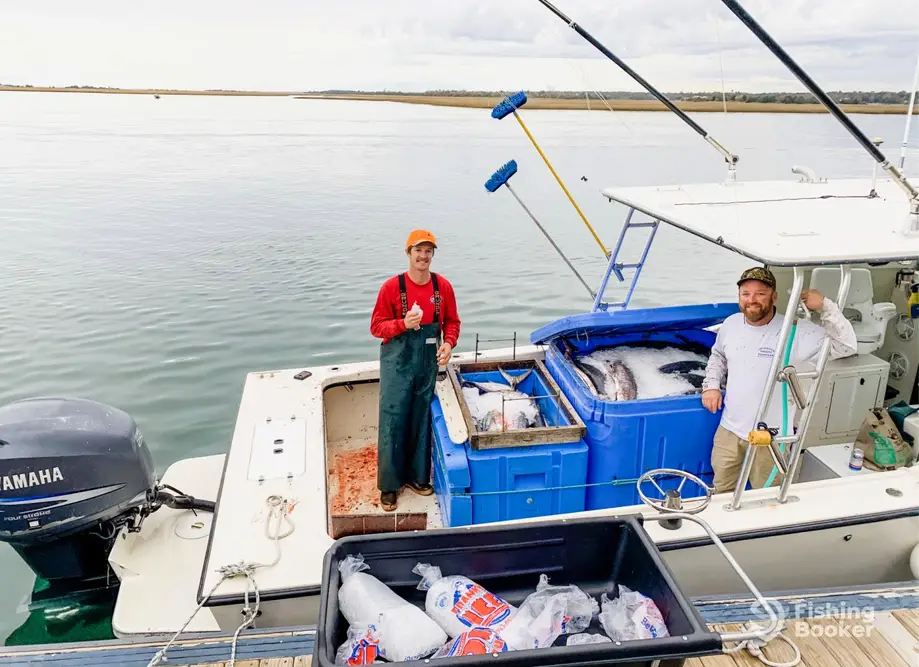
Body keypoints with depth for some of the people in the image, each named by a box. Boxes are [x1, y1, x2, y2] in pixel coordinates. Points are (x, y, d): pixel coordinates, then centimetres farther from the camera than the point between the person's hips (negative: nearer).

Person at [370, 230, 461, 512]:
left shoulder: (443, 286, -1)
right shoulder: (392, 286, -11)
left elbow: (452, 321, 9)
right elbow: (376, 326, -6)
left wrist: (449, 343, -10)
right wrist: (403, 323, -23)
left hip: (428, 361, 3)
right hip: (397, 361, -3)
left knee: (421, 419, 13)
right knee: (392, 421, 0)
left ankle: (417, 476, 29)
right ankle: (389, 484, 12)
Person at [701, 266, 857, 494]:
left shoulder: (796, 332, -18)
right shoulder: (731, 324, 0)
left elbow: (846, 346, -25)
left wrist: (825, 306, -33)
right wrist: (711, 385, 4)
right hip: (728, 429, 5)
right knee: (722, 493, 21)